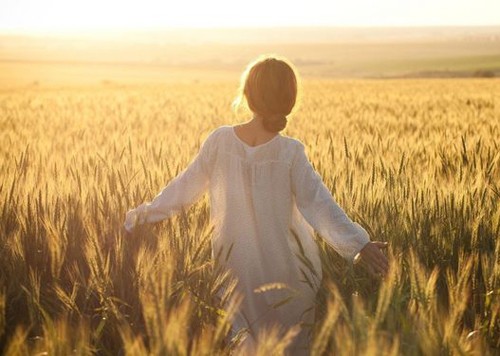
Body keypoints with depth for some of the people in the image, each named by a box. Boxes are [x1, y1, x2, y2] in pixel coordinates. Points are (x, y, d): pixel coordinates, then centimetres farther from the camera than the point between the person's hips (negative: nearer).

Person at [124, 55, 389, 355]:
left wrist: (146, 213, 14)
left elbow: (186, 187, 0)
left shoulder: (220, 141, -9)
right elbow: (317, 204, -20)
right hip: (284, 271, -2)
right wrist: (359, 243, -22)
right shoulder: (290, 152, -15)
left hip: (234, 266, 2)